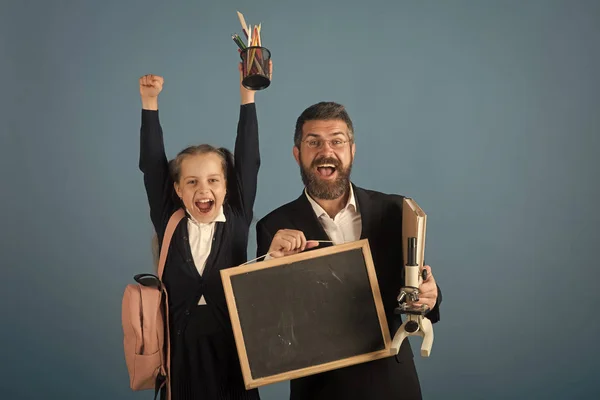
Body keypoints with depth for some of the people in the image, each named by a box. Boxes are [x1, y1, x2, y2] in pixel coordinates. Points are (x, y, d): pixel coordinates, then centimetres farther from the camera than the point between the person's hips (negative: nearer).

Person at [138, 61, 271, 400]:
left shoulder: (236, 222, 1)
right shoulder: (169, 224, 3)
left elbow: (248, 162, -3)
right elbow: (152, 166, 0)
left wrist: (248, 94, -7)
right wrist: (150, 103, -6)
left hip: (230, 346, 0)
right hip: (181, 349, 1)